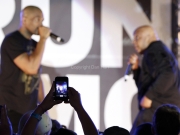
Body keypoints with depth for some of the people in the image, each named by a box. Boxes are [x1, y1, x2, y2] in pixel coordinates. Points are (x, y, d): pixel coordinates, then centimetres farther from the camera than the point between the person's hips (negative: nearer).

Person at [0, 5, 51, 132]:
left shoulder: (34, 45, 13)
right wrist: (43, 39, -16)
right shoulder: (12, 40, -11)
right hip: (11, 109, -7)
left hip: (30, 109, 7)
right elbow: (31, 68, -24)